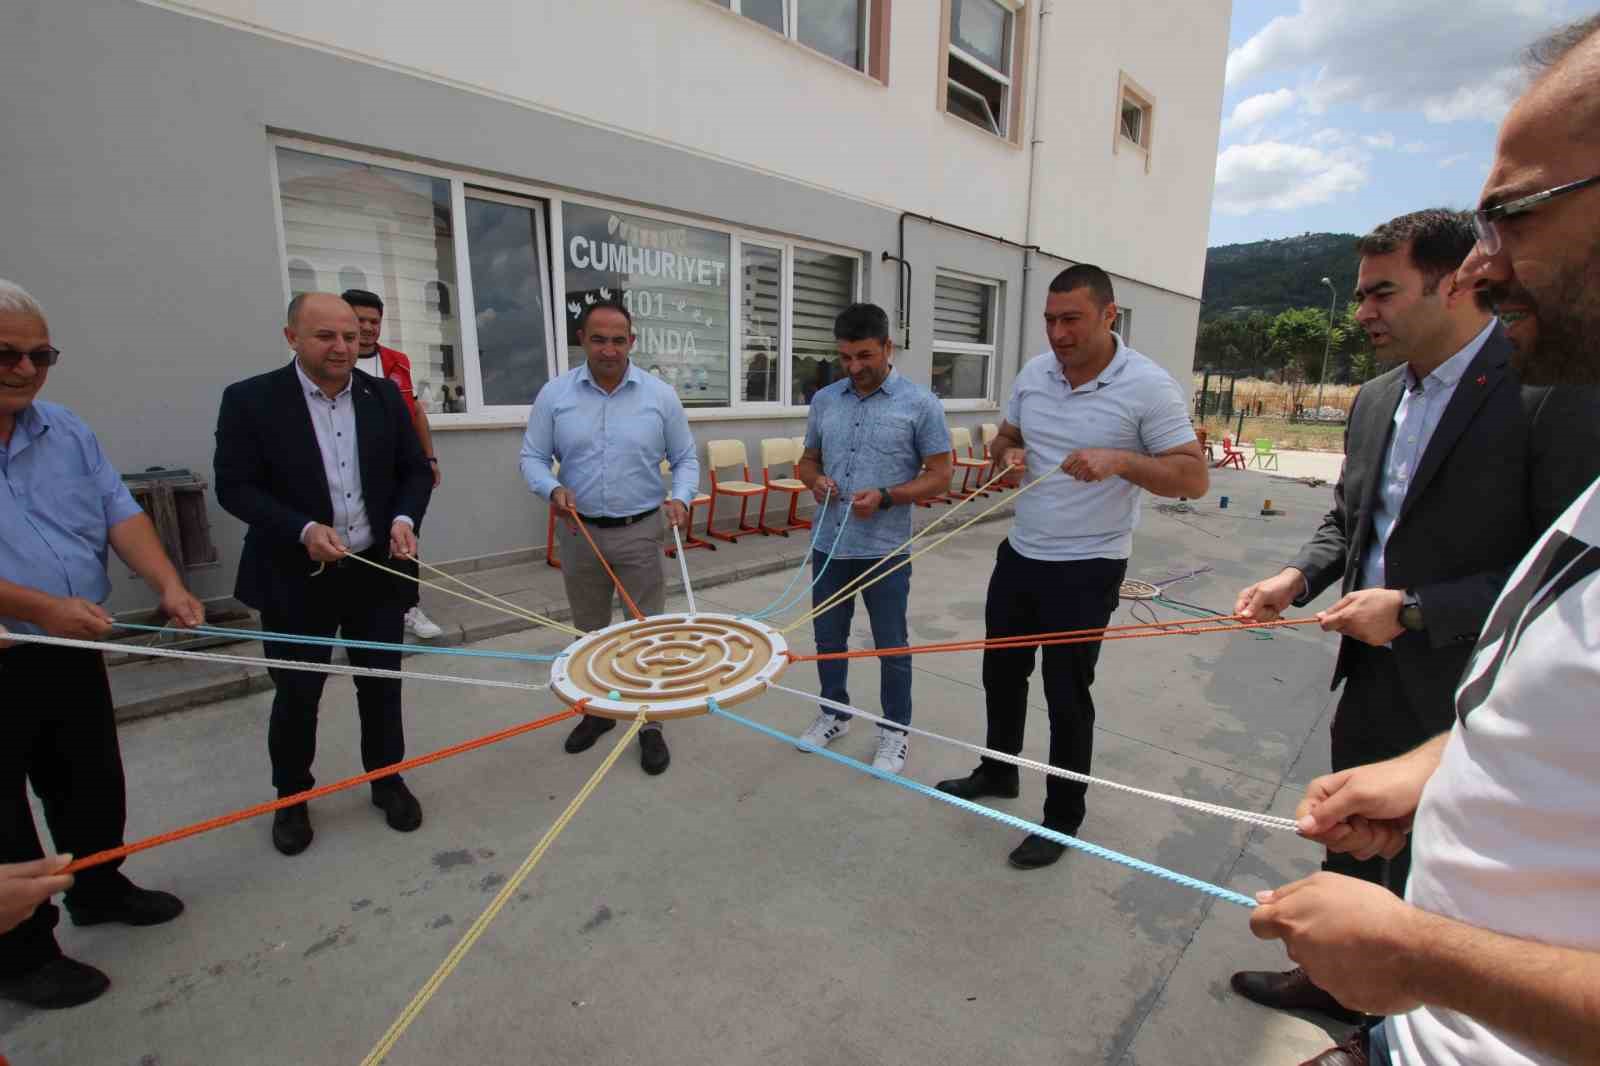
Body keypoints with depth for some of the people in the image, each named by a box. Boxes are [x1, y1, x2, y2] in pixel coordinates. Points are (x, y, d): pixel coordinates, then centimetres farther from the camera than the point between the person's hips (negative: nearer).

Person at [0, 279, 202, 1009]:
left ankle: (98, 889, 40)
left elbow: (119, 512, 0)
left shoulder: (66, 431, 5)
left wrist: (168, 586, -14)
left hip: (70, 649, 6)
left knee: (93, 782, 19)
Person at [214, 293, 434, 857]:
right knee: (296, 695, 12)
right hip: (295, 579, -2)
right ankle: (292, 797, 35)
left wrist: (404, 519, -11)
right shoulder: (250, 400, -7)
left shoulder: (384, 395, 1)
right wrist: (303, 529, -21)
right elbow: (234, 487, -8)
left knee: (382, 685, 14)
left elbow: (416, 470, 6)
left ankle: (386, 779, 35)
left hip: (378, 572, 3)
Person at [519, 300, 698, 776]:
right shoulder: (554, 394, -2)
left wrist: (680, 496, -16)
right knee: (590, 632, 17)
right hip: (580, 532, 2)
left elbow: (686, 459, 3)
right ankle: (598, 709, 37)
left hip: (641, 532, -1)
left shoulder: (660, 395, -4)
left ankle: (650, 723, 20)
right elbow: (532, 457, 2)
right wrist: (552, 488, -19)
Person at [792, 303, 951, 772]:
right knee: (828, 638, 17)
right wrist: (815, 480, -9)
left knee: (891, 646, 9)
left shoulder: (920, 404, -7)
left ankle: (894, 732, 28)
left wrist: (885, 497, -20)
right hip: (828, 544, 5)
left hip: (884, 549, -4)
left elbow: (939, 475, -6)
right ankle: (834, 714, 38)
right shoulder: (824, 400, 5)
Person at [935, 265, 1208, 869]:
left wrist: (1120, 461, -30)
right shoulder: (1034, 373, 3)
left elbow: (1194, 478, -14)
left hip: (1086, 570, -6)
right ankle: (997, 773, 43)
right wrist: (1006, 456, -8)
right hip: (1019, 556, 6)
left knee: (1067, 695, 5)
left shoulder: (1148, 385, -14)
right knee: (1001, 673, 18)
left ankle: (1062, 820, 26)